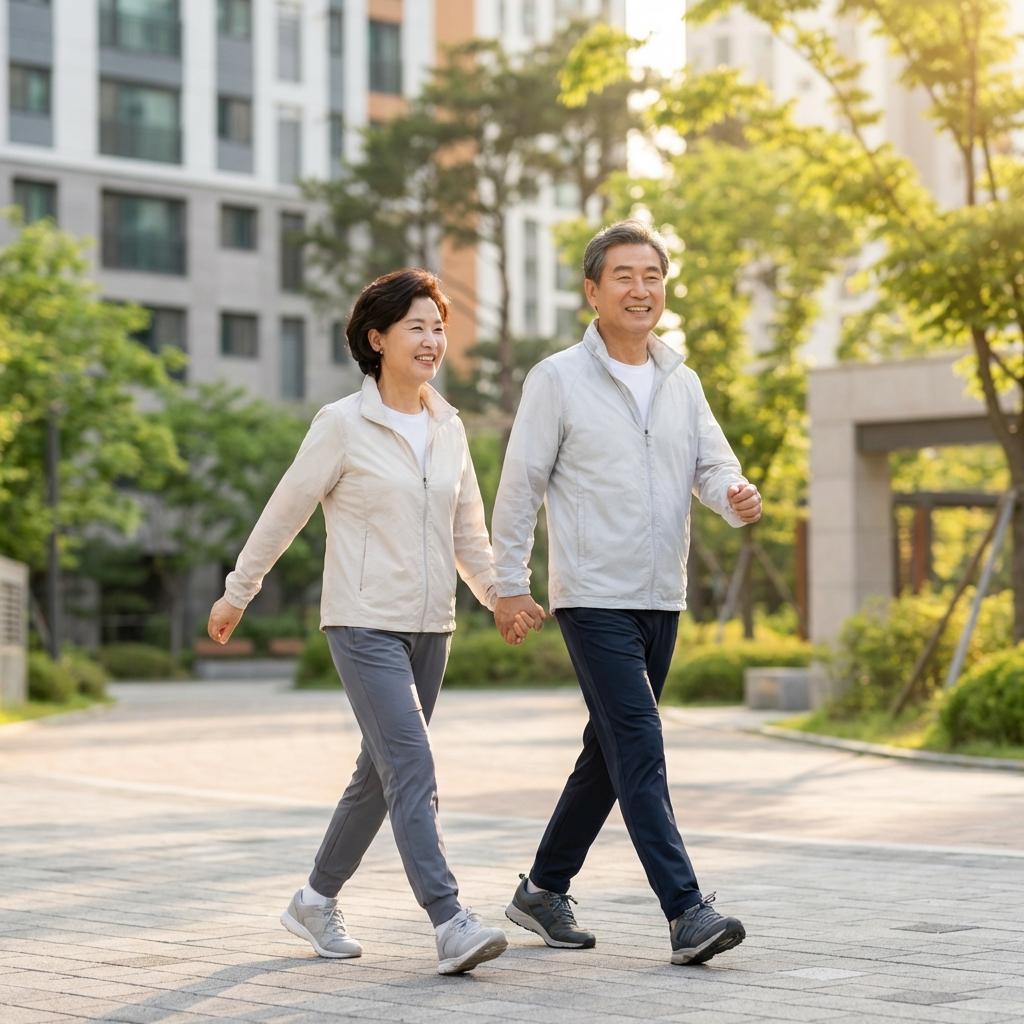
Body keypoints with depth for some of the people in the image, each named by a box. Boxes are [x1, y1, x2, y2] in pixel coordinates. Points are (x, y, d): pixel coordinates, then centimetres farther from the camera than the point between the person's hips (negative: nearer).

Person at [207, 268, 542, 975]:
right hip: (365, 624, -6)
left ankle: (317, 901, 28)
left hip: (430, 626, 6)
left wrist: (499, 592, 1)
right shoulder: (343, 425, -7)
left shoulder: (449, 428, 10)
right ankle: (450, 923, -21)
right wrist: (238, 593, 5)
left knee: (383, 773, 12)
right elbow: (285, 512, 0)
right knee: (412, 769, -17)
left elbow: (467, 531, 16)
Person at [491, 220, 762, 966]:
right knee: (640, 750, -13)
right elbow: (521, 485, -3)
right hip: (593, 598, -6)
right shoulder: (558, 380, -5)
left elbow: (712, 463, 7)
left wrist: (737, 497, -17)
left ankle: (545, 889, 26)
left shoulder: (681, 382, 11)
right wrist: (510, 583, -4)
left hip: (662, 598, 6)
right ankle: (687, 912, -15)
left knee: (611, 753, 13)